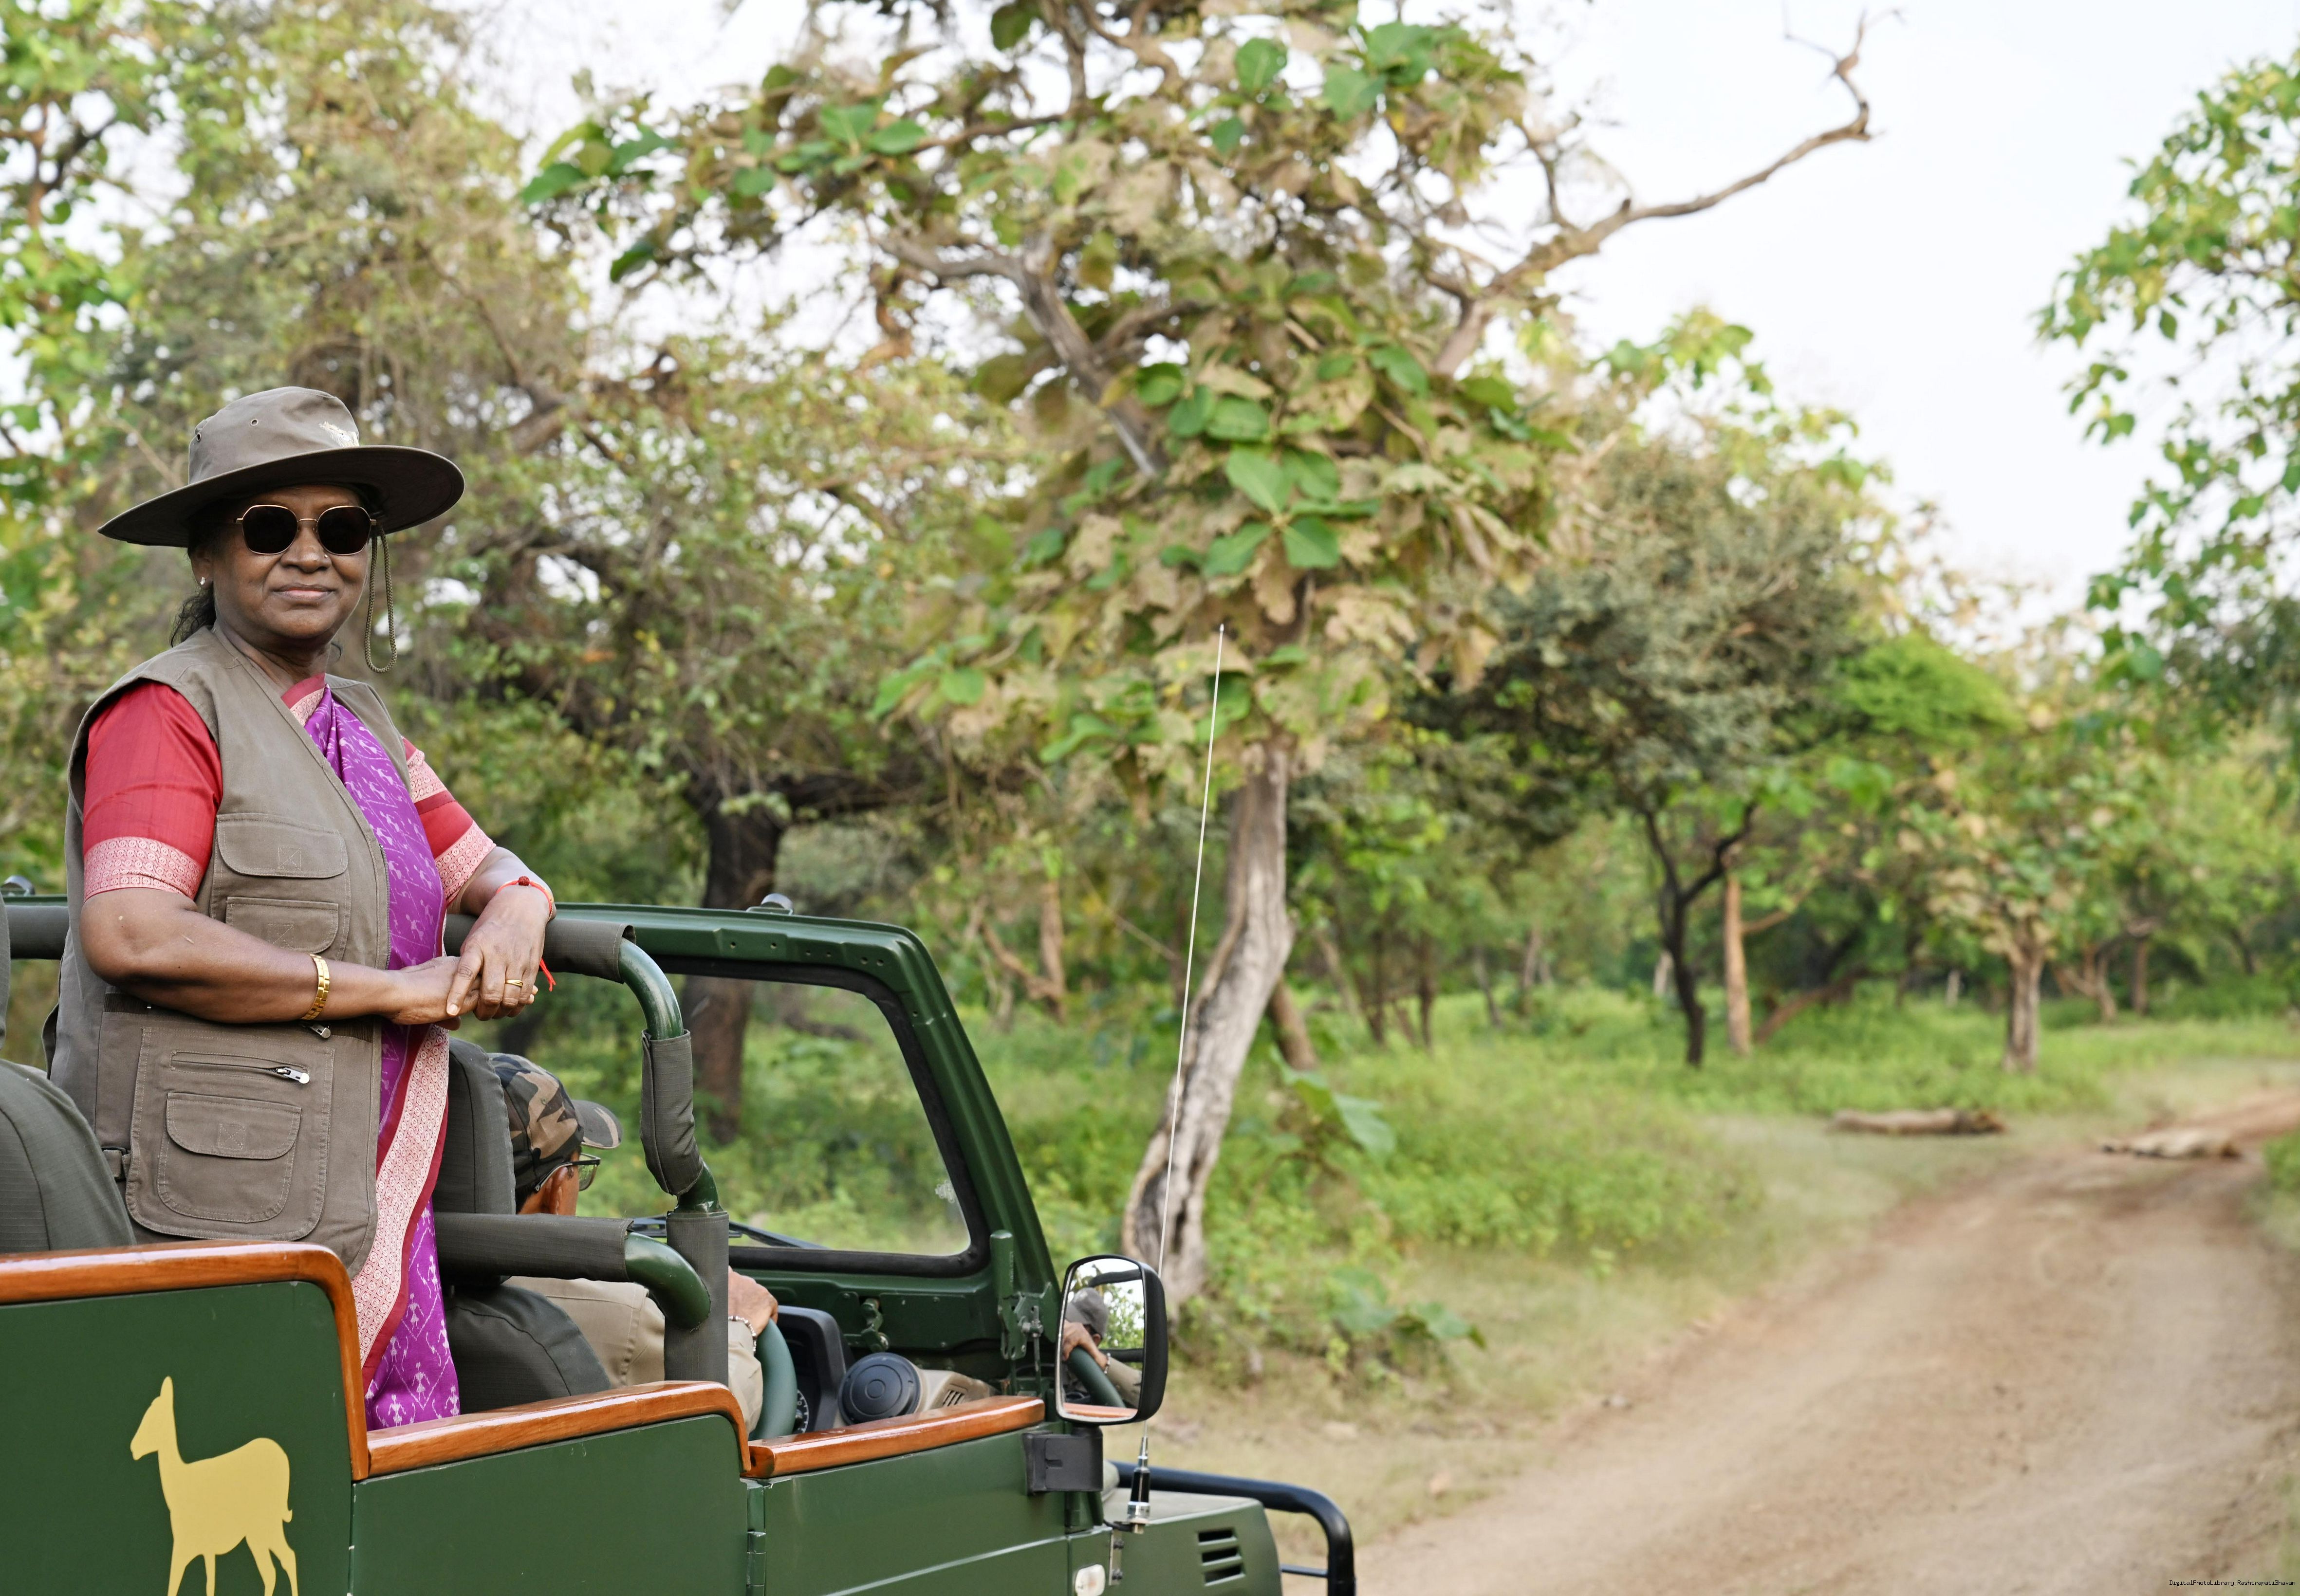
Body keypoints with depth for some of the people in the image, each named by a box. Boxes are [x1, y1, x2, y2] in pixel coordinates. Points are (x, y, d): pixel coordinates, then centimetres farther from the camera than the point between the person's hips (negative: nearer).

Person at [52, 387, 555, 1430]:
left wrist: (515, 913, 0)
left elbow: (485, 867, 26)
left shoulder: (364, 726, 20)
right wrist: (390, 990, -15)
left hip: (368, 1220, 8)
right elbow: (129, 936, -19)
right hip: (214, 1223, -8)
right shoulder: (168, 711, -6)